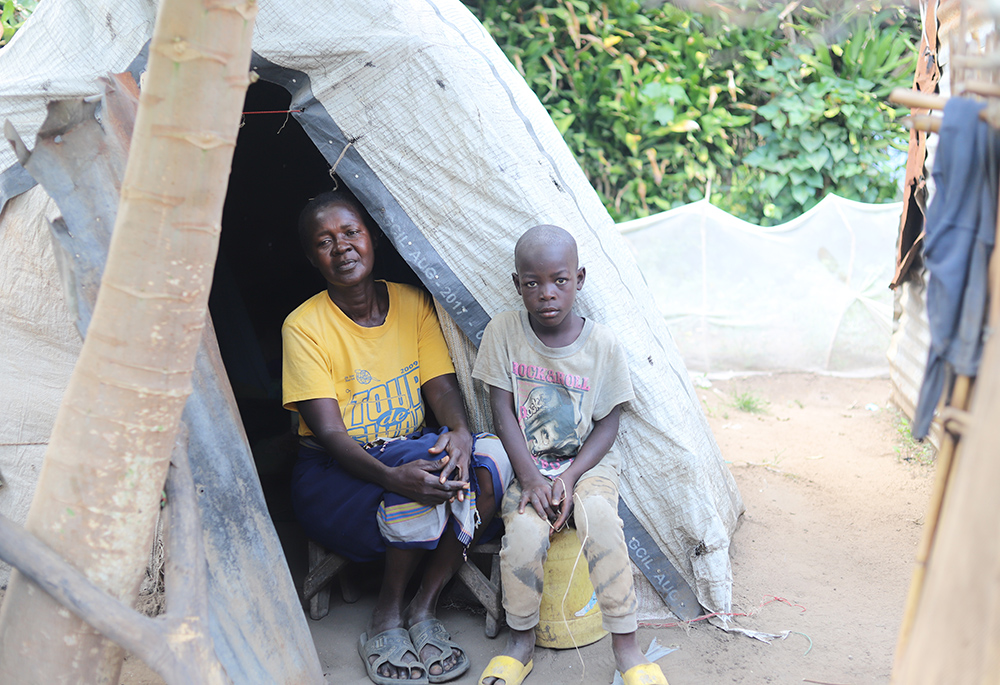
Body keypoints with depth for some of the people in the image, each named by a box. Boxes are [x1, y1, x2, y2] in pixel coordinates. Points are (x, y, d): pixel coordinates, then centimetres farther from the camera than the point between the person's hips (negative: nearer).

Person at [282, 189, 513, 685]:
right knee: (420, 482, -35)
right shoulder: (304, 326, -14)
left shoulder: (413, 303, 1)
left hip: (410, 451, 5)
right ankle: (387, 615, -10)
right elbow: (329, 433, -20)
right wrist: (391, 476, -39)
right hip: (334, 477, -5)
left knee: (491, 457, -25)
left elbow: (441, 386, -3)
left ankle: (422, 610, -15)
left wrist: (459, 432, -28)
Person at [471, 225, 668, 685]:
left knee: (600, 519, -32)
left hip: (587, 462, 0)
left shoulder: (601, 344, -5)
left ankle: (625, 644, -16)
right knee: (525, 531, -29)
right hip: (528, 463, 0)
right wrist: (529, 476, -14)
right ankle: (521, 642, -3)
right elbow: (502, 411, -4)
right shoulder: (504, 332, -4)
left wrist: (570, 478, -16)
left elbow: (607, 424, -2)